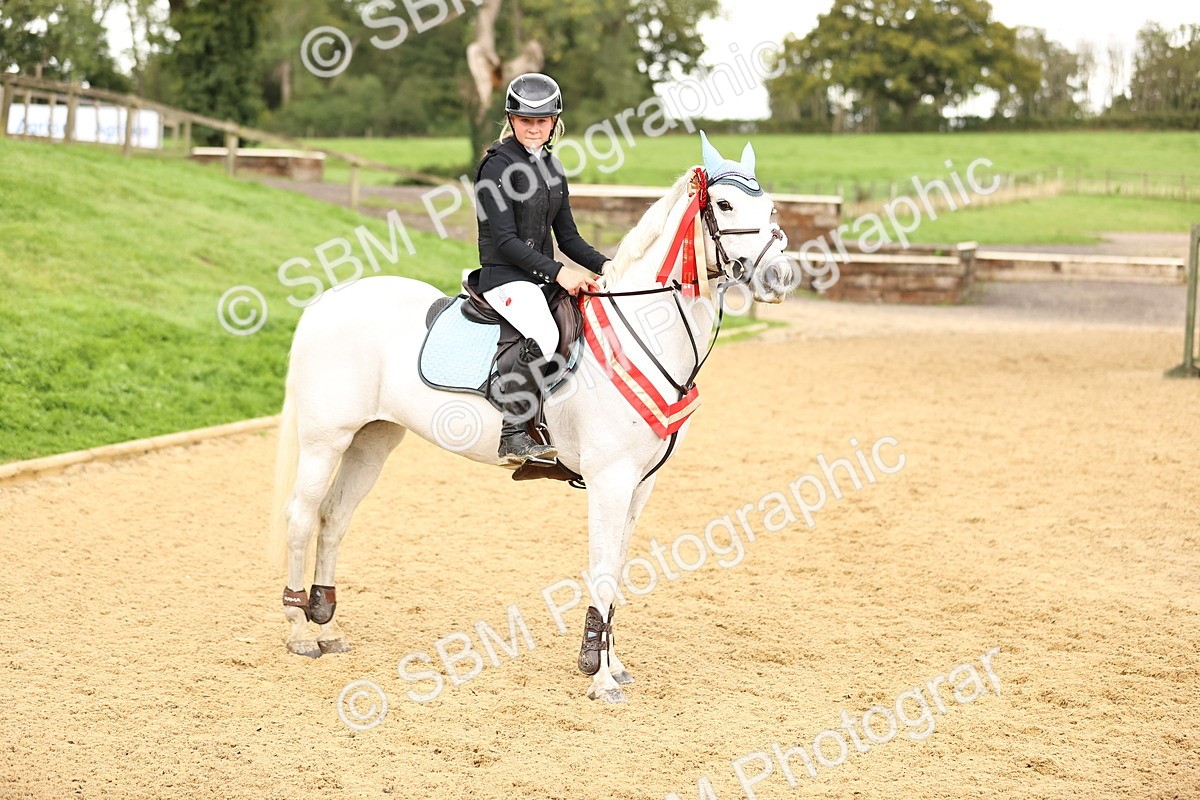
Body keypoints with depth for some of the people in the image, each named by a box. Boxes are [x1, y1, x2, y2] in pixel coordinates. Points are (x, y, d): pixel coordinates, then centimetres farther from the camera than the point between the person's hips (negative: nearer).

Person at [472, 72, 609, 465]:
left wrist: (604, 265, 0)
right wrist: (557, 272, -23)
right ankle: (513, 436, -29)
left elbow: (567, 237, 16)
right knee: (543, 336, -35)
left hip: (545, 277, 8)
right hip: (505, 276, -8)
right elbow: (505, 240, -15)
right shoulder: (498, 165, -8)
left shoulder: (551, 167, 15)